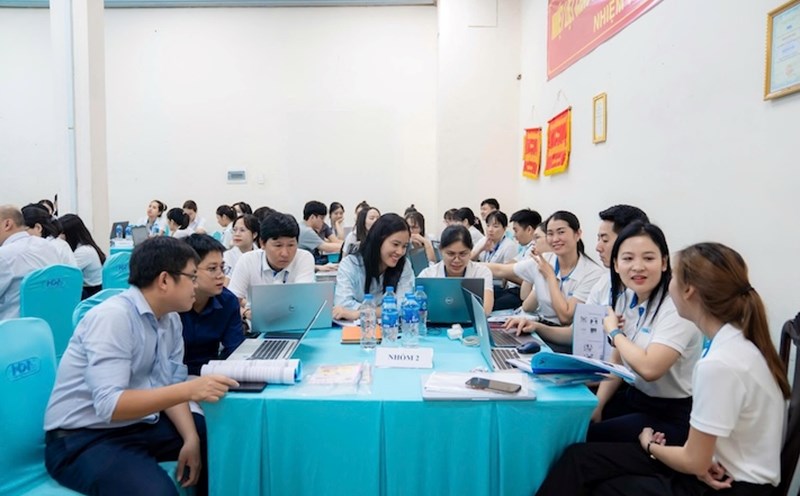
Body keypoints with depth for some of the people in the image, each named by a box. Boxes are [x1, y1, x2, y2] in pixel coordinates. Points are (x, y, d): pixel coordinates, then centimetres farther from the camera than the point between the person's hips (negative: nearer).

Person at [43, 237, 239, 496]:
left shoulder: (171, 319, 1)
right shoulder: (113, 317, -23)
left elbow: (169, 386, 3)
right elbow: (109, 405, -29)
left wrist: (190, 437, -11)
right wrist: (189, 390, -36)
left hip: (140, 423, 8)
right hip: (83, 439, -7)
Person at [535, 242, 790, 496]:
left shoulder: (719, 363, -29)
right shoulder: (739, 339, -1)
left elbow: (695, 462, -20)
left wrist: (650, 445, -1)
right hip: (722, 467, 7)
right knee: (579, 457, 1)